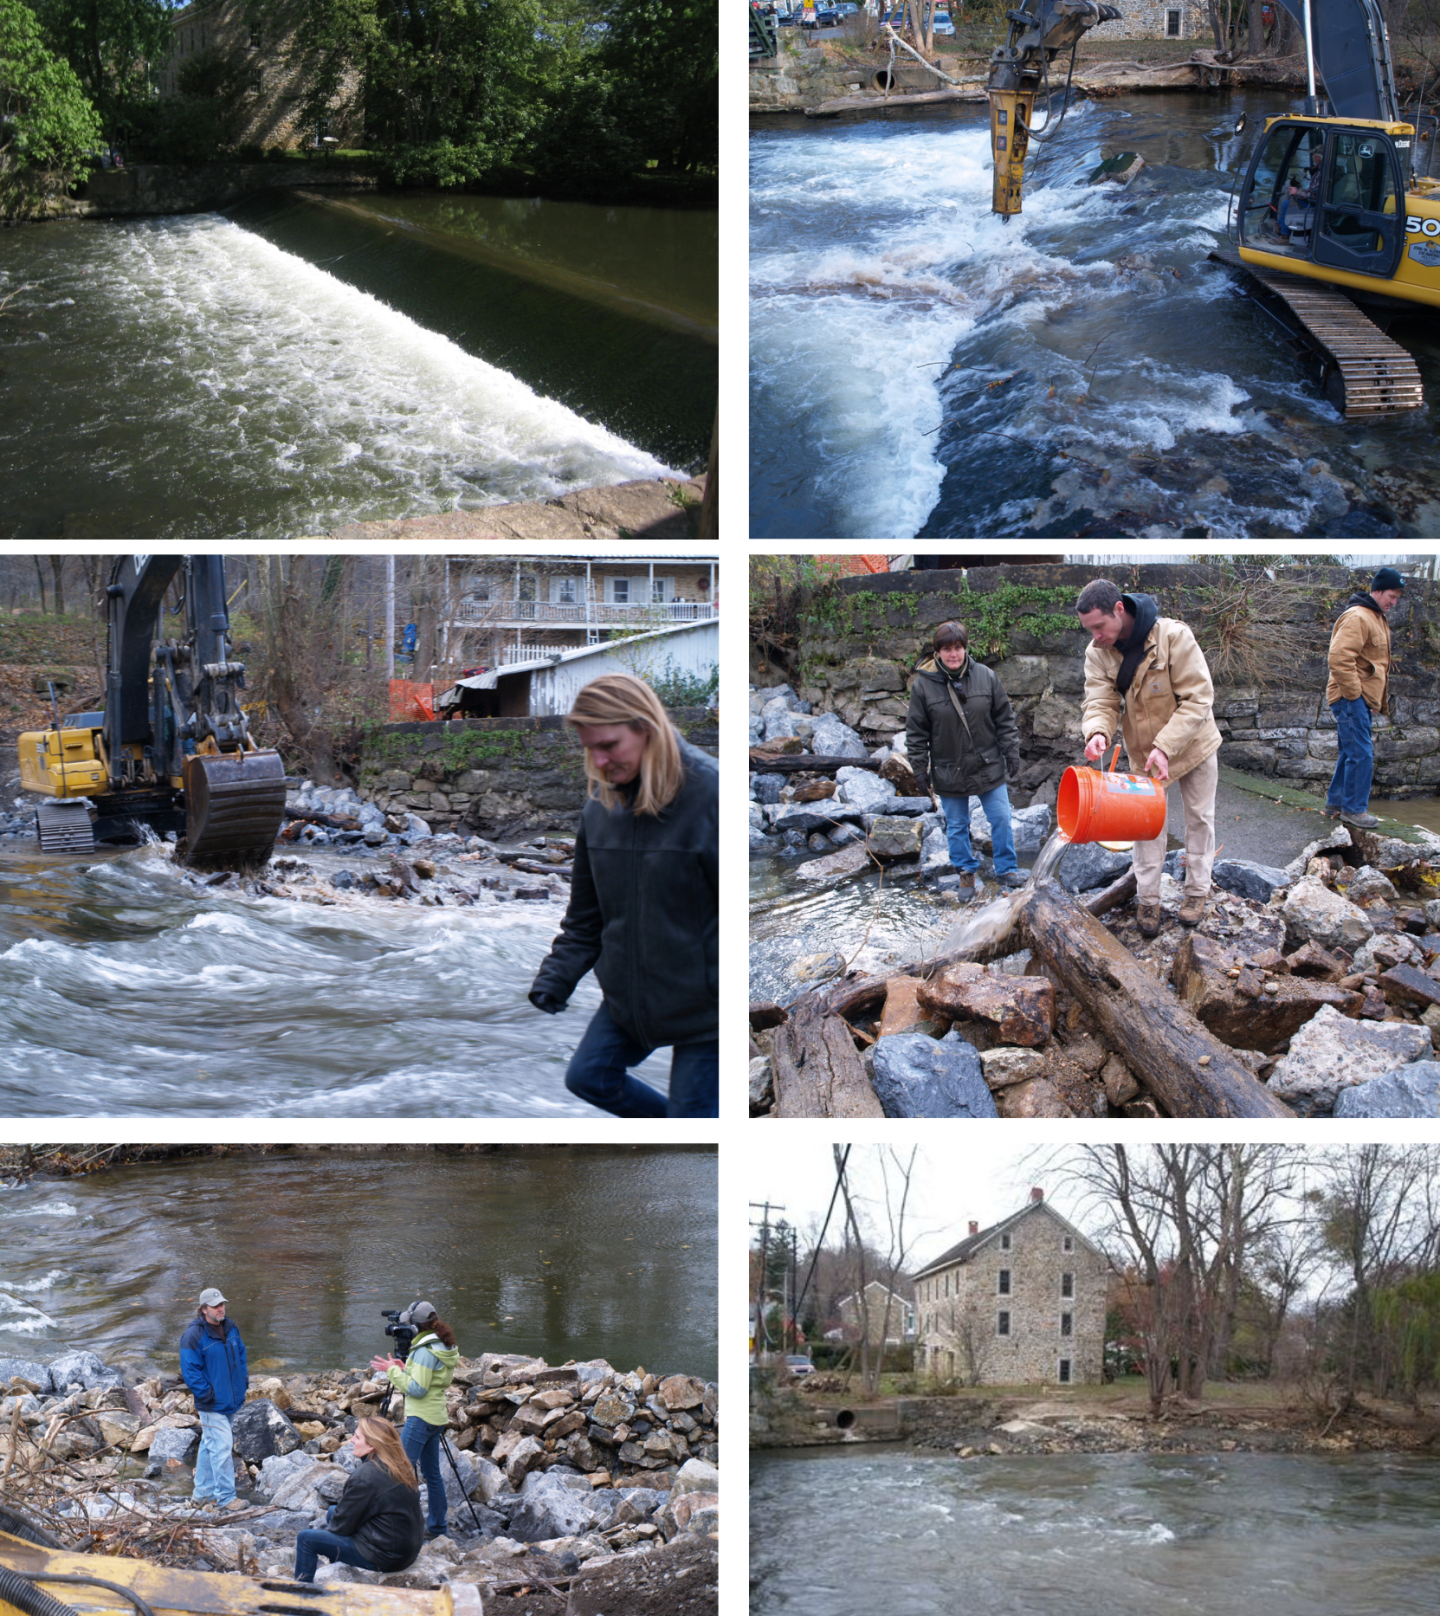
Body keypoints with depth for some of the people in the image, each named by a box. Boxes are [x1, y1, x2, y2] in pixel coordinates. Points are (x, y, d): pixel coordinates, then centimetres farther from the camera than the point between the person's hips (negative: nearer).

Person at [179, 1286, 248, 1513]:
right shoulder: (193, 1335, -16)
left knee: (209, 1446, 17)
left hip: (231, 1400, 8)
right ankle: (226, 1497, -2)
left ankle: (203, 1493, 25)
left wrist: (244, 1380, 10)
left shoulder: (230, 1328, 7)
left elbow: (240, 1354, 22)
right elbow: (190, 1370, -16)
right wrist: (206, 1394, -18)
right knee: (222, 1447, -9)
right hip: (212, 1405, -8)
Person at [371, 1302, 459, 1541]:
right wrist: (405, 1369, 13)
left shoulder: (425, 1351, -17)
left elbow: (417, 1389, -20)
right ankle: (436, 1526, 18)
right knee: (432, 1474, 14)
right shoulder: (446, 1349, 12)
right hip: (436, 1418, 10)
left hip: (420, 1418, -10)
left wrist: (393, 1371, -12)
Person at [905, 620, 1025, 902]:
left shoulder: (986, 678, -5)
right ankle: (966, 873, 26)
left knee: (1001, 819, 5)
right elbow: (916, 733, -3)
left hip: (988, 767, 1)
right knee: (956, 826, 10)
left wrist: (1011, 753, 1)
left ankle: (1006, 869, 20)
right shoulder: (924, 684, -9)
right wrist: (920, 770, -3)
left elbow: (1004, 720, 4)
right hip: (948, 771, -1)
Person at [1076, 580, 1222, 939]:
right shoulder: (1097, 653, -17)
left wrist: (1166, 746, -39)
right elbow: (1101, 701, -21)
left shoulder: (1173, 636, -32)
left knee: (1199, 818, 11)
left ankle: (1197, 891, 27)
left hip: (1192, 744, -3)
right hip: (1144, 750, 3)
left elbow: (1198, 698, -31)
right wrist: (1097, 732, -46)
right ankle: (1148, 900, 15)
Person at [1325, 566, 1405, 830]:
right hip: (1351, 699, -11)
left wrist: (1378, 698, 19)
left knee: (1351, 753, 15)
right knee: (1361, 754, -11)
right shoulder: (1357, 618, -16)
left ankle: (1335, 804, 23)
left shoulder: (1376, 619, 18)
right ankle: (1354, 809, -5)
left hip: (1363, 699, 11)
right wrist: (1354, 693, -21)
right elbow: (1339, 658, -25)